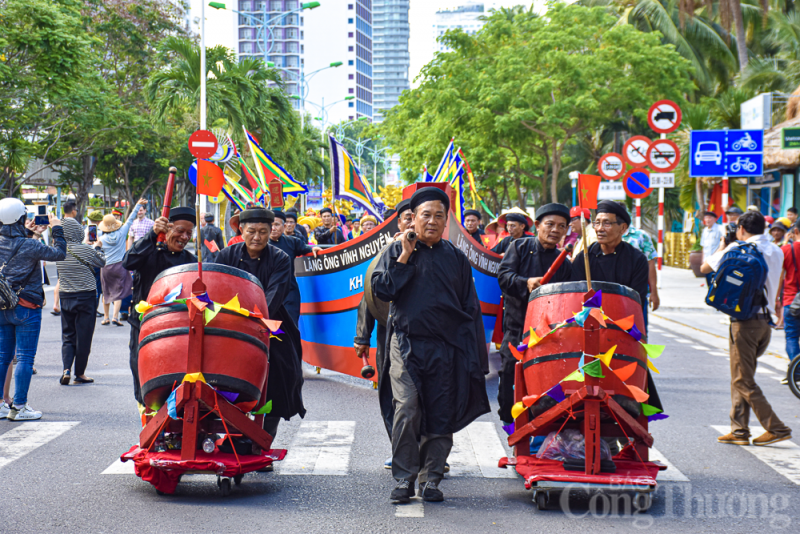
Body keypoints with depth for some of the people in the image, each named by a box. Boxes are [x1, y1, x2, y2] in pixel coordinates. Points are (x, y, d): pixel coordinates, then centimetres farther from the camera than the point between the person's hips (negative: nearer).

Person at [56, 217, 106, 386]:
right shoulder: (85, 250, -16)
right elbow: (102, 262, 0)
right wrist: (97, 247, 20)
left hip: (65, 297, 4)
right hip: (86, 297, -4)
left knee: (67, 335, 12)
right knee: (83, 336, 5)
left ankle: (66, 369, -5)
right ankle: (79, 374, 11)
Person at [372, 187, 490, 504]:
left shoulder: (456, 258, 13)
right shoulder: (397, 251, 9)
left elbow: (470, 309, 13)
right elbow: (381, 289, -5)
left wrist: (473, 356, 6)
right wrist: (405, 256, -8)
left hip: (445, 348, 2)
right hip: (406, 344, -2)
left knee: (441, 416, 2)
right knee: (407, 409, -13)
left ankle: (431, 478, 12)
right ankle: (404, 477, -3)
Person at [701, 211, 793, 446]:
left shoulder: (737, 249, -9)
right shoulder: (776, 252, 11)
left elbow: (705, 267, 3)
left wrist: (724, 245, 13)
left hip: (745, 319, -7)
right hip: (766, 320, 7)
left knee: (742, 380, -2)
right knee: (742, 377, 14)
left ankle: (776, 428, -5)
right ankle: (739, 430, 13)